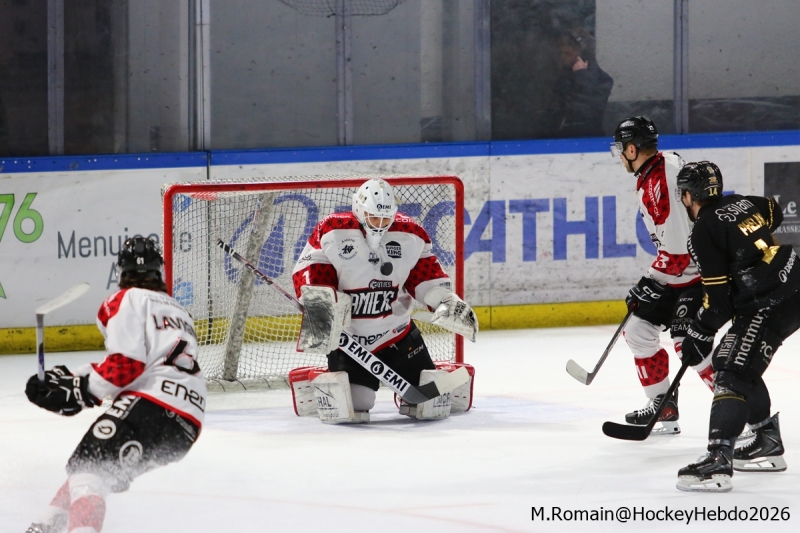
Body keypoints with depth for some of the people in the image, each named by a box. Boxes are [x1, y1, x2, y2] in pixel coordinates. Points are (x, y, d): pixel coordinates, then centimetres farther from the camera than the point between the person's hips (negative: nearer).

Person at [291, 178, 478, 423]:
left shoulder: (410, 235, -3)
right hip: (346, 333, -3)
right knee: (353, 403, -14)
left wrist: (445, 301, -9)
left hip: (396, 330, 4)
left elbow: (426, 273, 6)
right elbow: (308, 271, -11)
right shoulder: (332, 231, -13)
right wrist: (317, 305, -26)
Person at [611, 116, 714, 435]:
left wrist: (652, 282, -19)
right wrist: (653, 279, 24)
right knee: (637, 330, 10)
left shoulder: (661, 182, -25)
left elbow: (678, 244, -27)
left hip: (698, 270, -10)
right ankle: (663, 406, 18)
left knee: (688, 343, -16)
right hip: (677, 269, 10)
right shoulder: (657, 169, 7)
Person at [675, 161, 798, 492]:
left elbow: (718, 298, -13)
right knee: (742, 367, 23)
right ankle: (768, 445, 29)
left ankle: (717, 462, -29)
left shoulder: (704, 232, -12)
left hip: (768, 305, -10)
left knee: (732, 374, -16)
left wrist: (700, 334, -1)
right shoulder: (740, 203, 11)